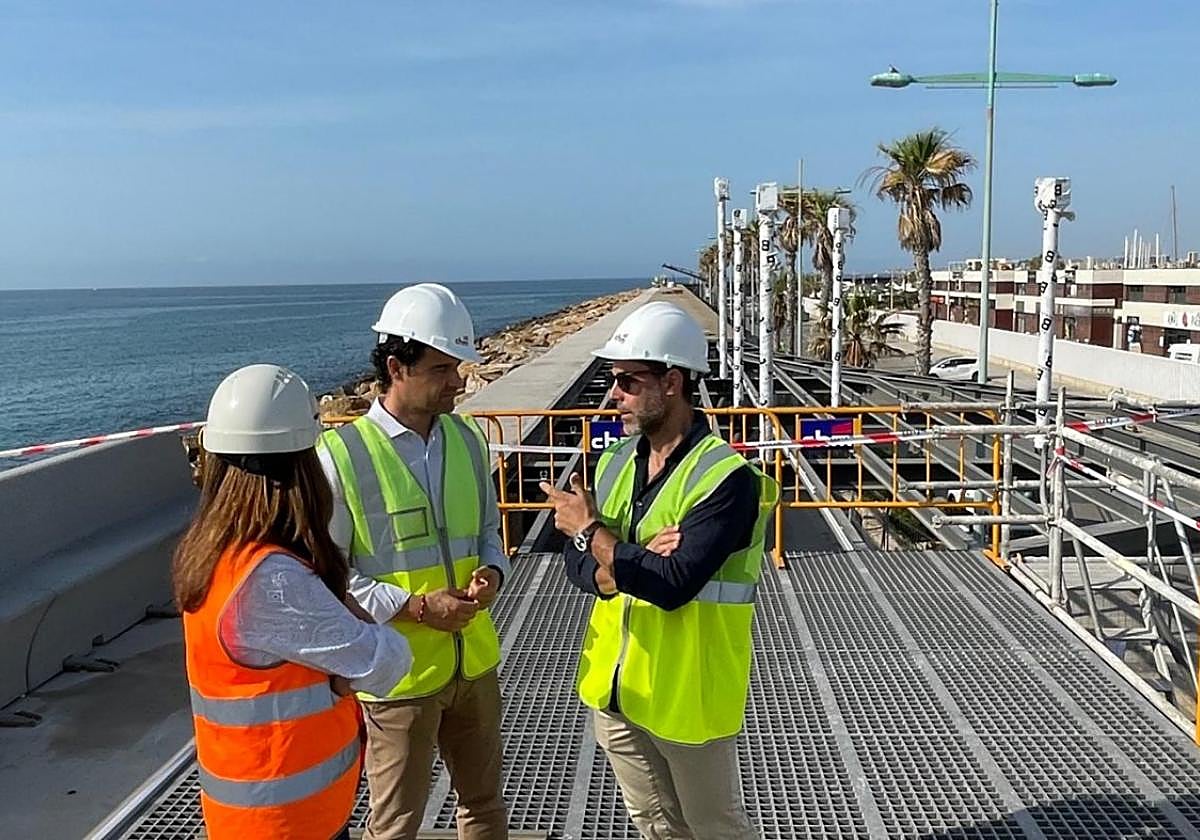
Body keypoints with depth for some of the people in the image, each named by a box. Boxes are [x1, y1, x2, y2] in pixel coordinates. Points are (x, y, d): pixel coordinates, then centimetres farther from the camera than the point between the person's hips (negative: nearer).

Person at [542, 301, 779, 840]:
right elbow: (578, 565, -1)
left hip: (686, 692, -6)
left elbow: (674, 584, -29)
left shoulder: (726, 478, -21)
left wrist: (591, 532, -19)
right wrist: (633, 562, -21)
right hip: (613, 686, 7)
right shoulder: (615, 461, 2)